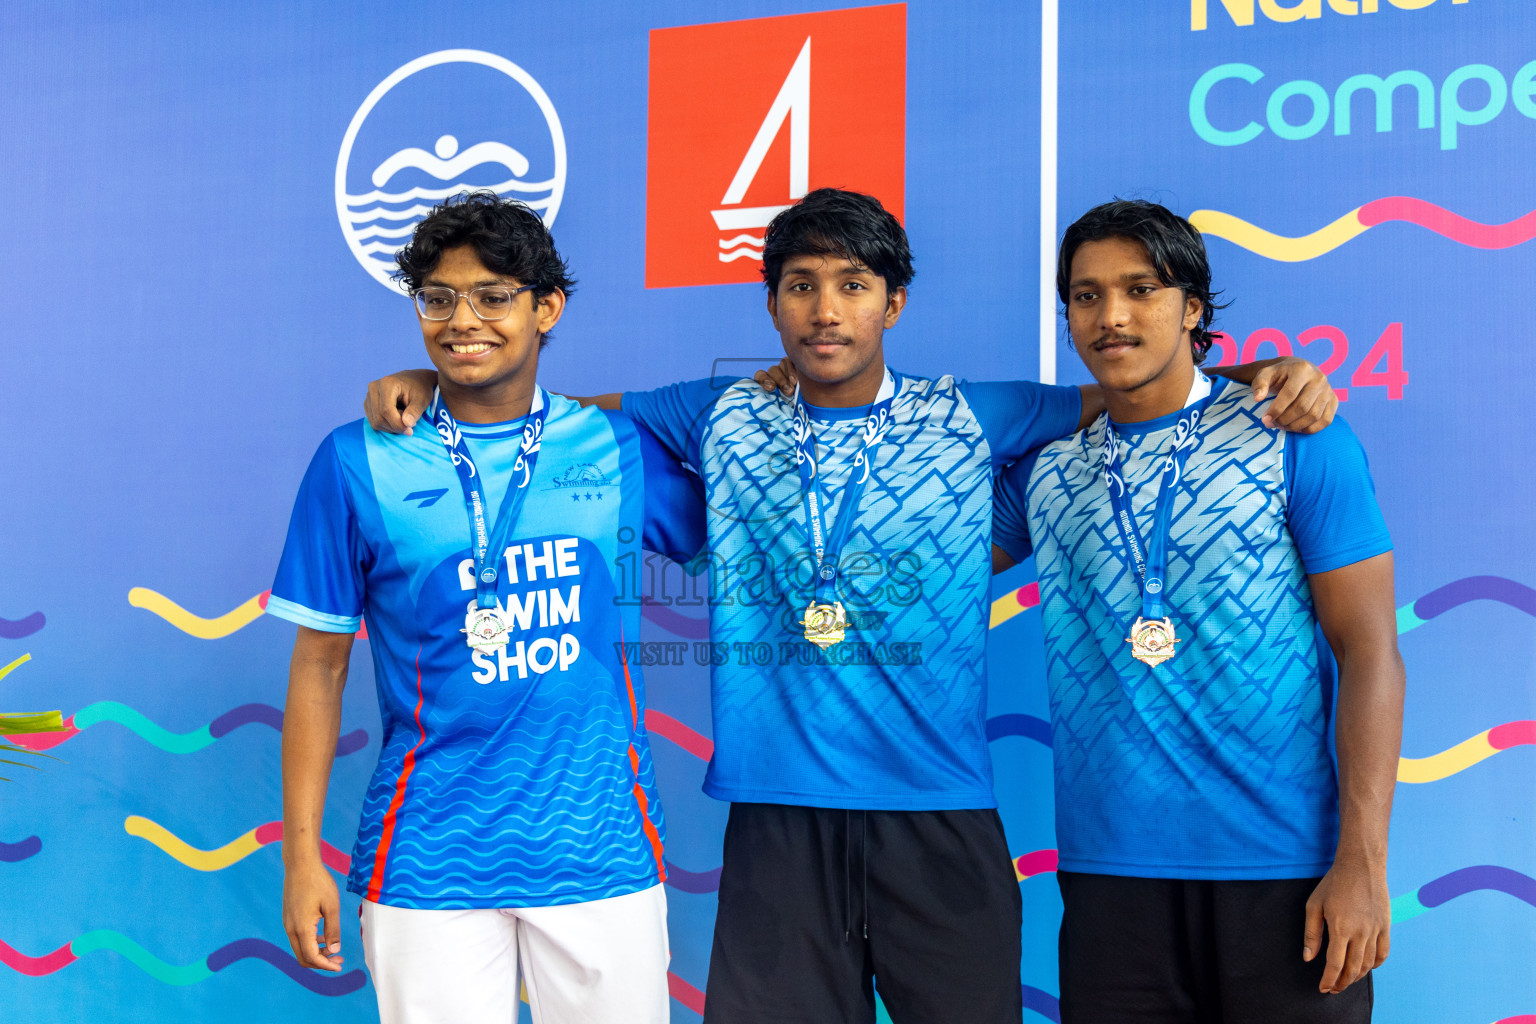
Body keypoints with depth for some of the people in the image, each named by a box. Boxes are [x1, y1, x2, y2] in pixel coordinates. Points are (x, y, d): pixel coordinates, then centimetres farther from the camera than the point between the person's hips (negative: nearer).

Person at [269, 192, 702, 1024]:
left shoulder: (619, 448, 3)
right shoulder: (358, 462, -1)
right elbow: (320, 667, 3)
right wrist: (302, 853, 0)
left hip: (600, 849, 2)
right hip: (428, 858, -1)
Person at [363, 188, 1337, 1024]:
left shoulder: (971, 419, 5)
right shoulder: (726, 420, 9)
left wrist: (1263, 375, -4)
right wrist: (429, 383, 9)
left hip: (941, 821, 0)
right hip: (776, 822, 1)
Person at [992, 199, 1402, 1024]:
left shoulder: (1296, 441, -2)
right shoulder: (1044, 469, 7)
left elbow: (1369, 652, -5)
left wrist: (1363, 864, -13)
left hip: (1285, 871, -2)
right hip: (1110, 869, 3)